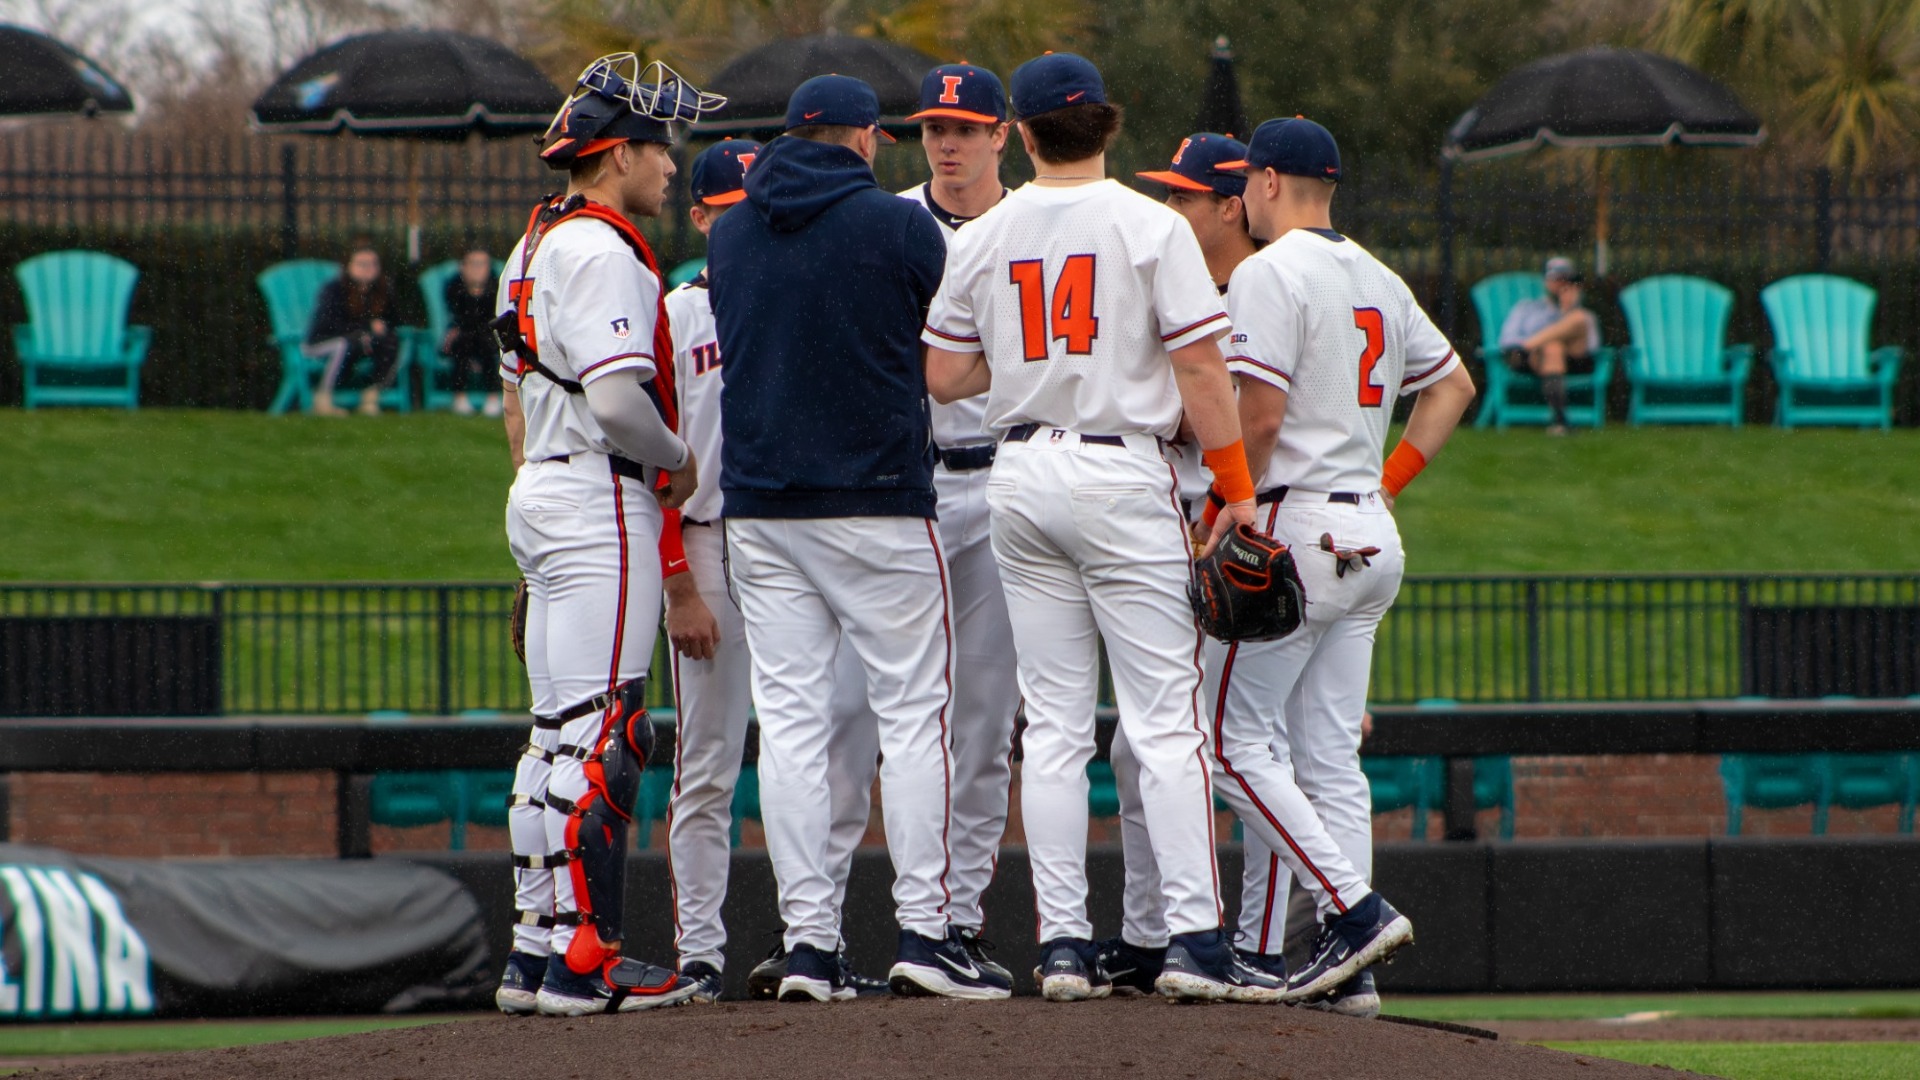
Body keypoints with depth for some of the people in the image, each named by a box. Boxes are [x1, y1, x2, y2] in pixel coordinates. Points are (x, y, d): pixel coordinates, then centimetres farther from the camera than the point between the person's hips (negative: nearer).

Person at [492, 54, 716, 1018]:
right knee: (602, 733, -11)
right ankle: (585, 962, -13)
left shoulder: (537, 244, 18)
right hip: (602, 506, -11)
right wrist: (678, 463, -7)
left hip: (541, 504, 11)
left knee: (558, 735, 12)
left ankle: (536, 956, 13)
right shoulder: (601, 252, -14)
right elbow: (618, 398, -23)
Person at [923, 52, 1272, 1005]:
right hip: (1121, 472, -4)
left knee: (1052, 721, 8)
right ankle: (1194, 939, -11)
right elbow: (1199, 369, -10)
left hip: (1020, 476, 4)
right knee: (1165, 717, -4)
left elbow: (942, 376, 8)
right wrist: (1237, 489, -5)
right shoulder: (1150, 227, -7)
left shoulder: (980, 240, 4)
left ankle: (1063, 944, 4)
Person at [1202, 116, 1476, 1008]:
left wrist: (1217, 512, -10)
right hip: (1369, 536, 8)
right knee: (1328, 754, 8)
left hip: (1293, 527, -8)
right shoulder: (1378, 281, 16)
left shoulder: (1270, 274, -10)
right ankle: (1345, 967, 3)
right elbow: (1453, 384, 24)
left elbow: (1259, 413, -19)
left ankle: (1355, 907, -16)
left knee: (1239, 739, -4)